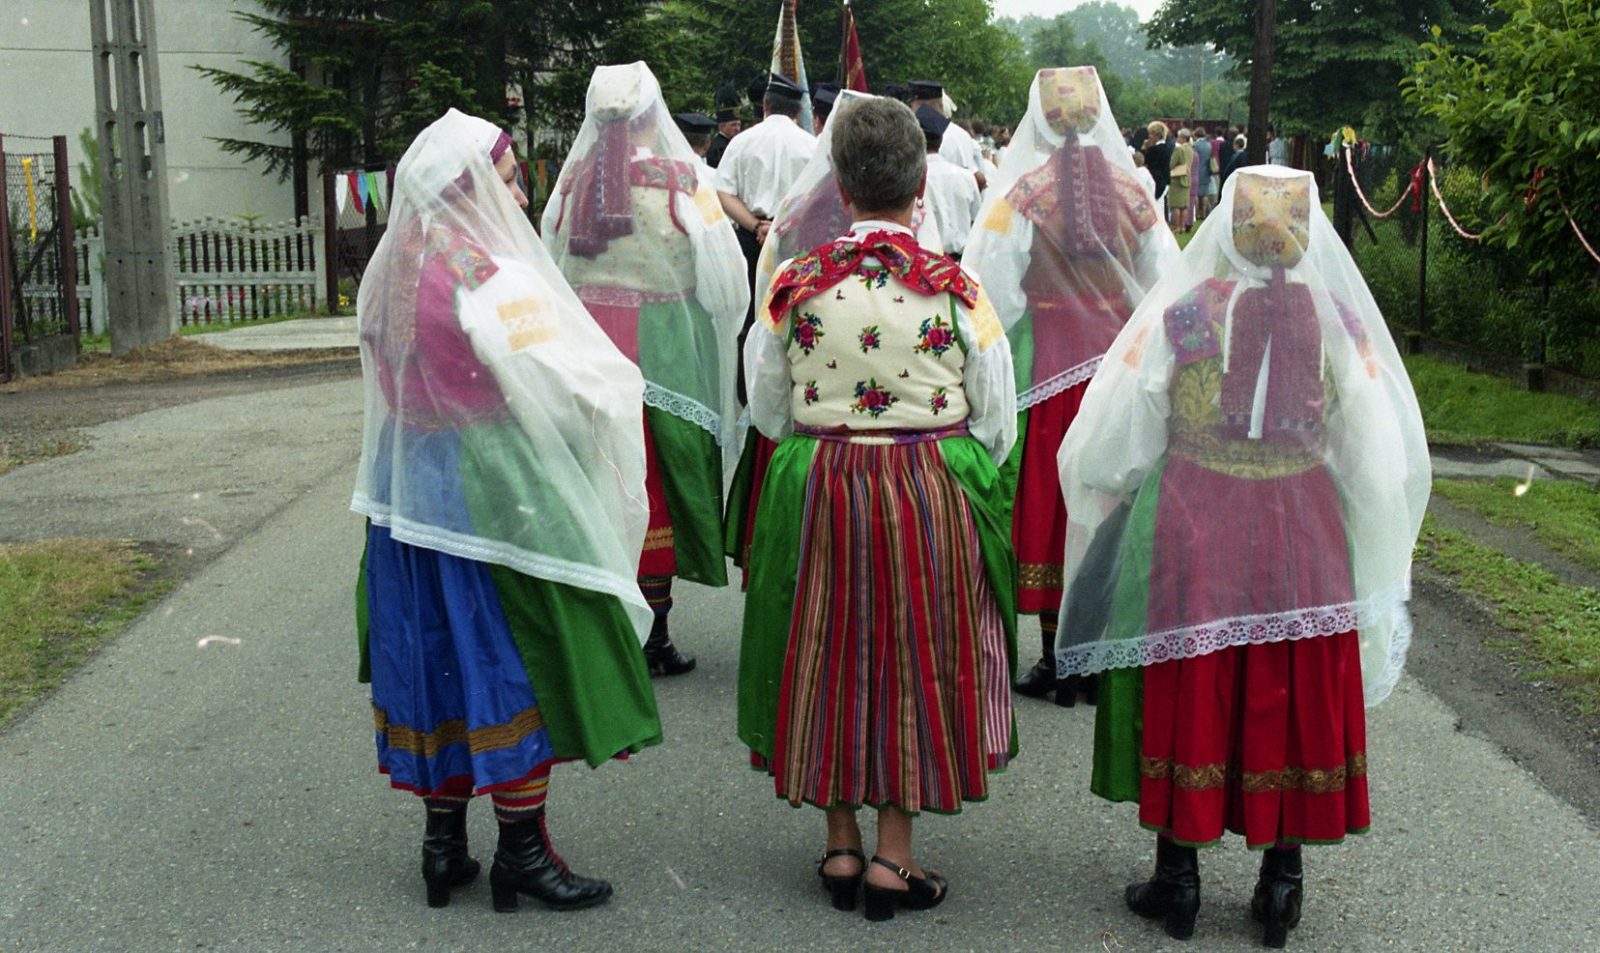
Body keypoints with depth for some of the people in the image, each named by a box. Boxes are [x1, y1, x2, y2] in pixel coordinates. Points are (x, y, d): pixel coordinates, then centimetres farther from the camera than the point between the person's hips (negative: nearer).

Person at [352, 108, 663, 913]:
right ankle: (521, 849, 12)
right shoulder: (493, 282, -18)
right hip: (497, 492, -7)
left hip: (408, 494, 8)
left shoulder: (390, 278, 7)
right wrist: (618, 389, -2)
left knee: (437, 660, 13)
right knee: (519, 664, 3)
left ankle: (443, 843, 22)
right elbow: (569, 394, -20)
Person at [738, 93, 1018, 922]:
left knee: (830, 657, 15)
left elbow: (768, 412, 4)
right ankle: (893, 856, 17)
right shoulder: (956, 288, -10)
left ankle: (841, 844, 26)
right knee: (916, 655, 12)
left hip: (820, 492, 1)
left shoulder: (792, 285, -7)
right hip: (935, 496, -1)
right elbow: (996, 427, -3)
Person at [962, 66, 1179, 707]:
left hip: (1047, 366, -3)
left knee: (1046, 506, 6)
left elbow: (994, 294, -12)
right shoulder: (1133, 192, 2)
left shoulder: (1022, 193, -8)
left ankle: (1054, 660, 11)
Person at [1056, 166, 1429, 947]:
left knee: (1186, 700, 11)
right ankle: (1281, 884, 24)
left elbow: (1111, 446, -5)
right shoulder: (1338, 320, -4)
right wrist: (1373, 570, 9)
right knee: (1293, 703, 14)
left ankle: (1177, 881, 21)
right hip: (1305, 543, 1)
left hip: (1189, 533, -1)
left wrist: (1110, 510, 14)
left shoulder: (1179, 311, -8)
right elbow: (1380, 461, -3)